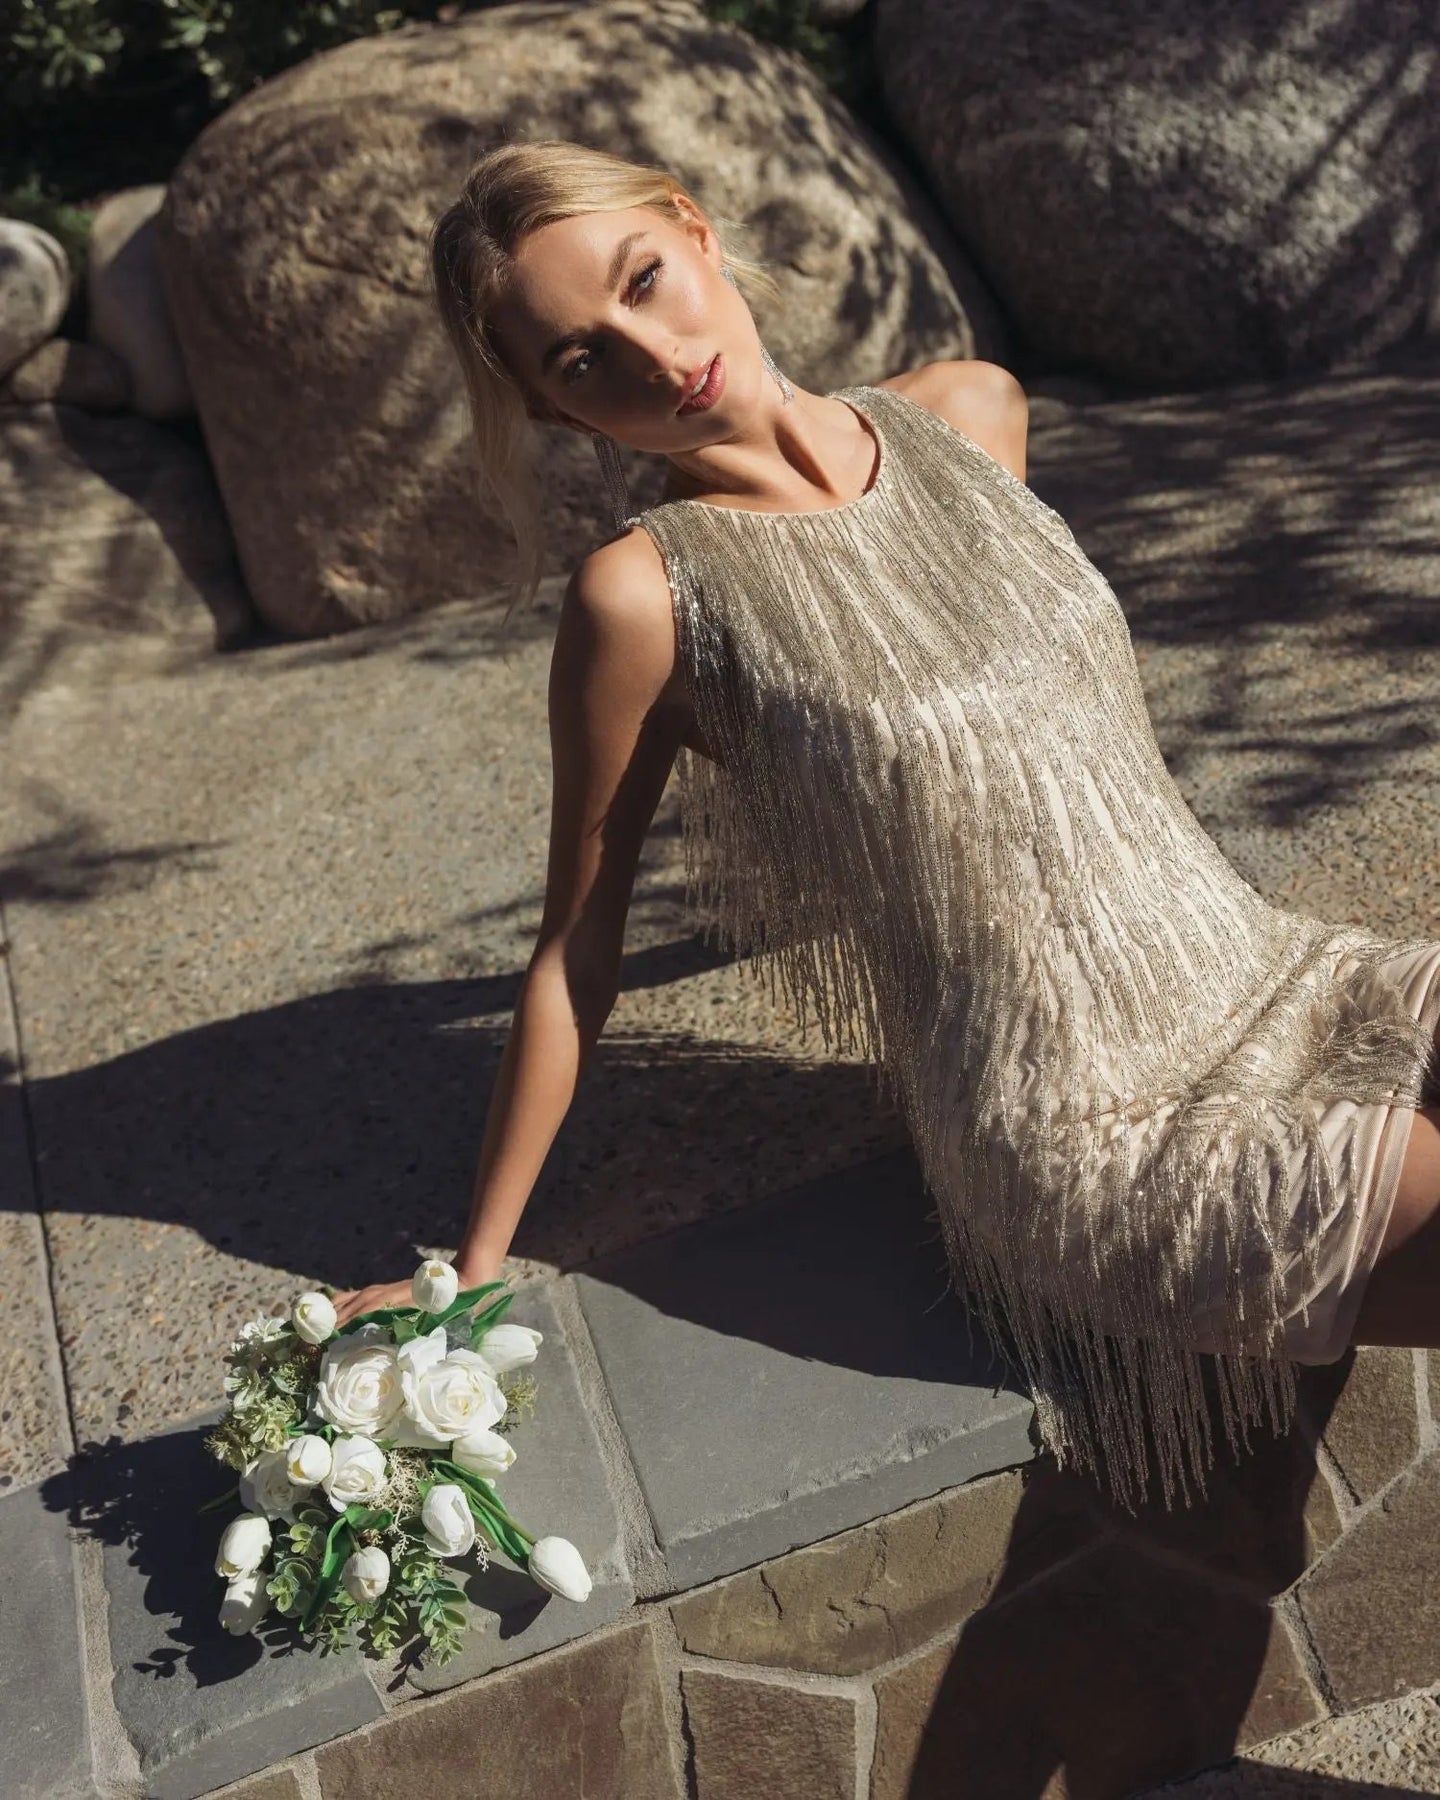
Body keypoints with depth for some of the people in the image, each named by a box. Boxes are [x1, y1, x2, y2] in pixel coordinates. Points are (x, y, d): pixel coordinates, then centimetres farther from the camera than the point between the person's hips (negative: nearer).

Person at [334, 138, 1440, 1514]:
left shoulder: (970, 415, 3)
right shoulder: (646, 593, -13)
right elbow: (576, 955, -6)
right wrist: (474, 1273, 1)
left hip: (1267, 977, 6)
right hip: (1091, 1148, -6)